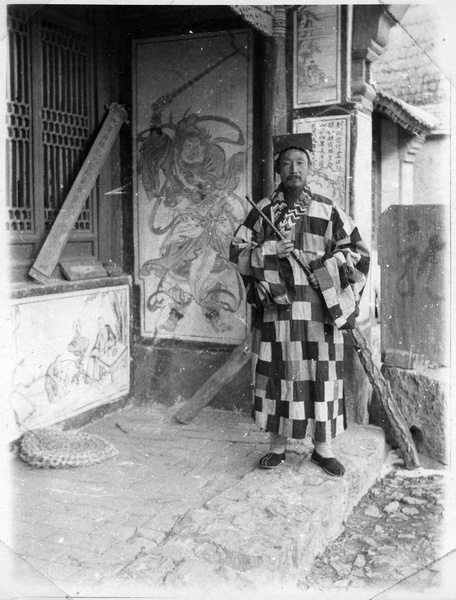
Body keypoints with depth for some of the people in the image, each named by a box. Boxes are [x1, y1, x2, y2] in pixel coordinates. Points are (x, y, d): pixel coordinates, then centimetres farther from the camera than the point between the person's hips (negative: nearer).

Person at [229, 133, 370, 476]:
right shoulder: (263, 210, 6)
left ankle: (323, 447, 17)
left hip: (317, 310, 0)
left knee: (321, 374, 3)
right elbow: (237, 251, 5)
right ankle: (278, 445, 19)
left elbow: (358, 251, 7)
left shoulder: (328, 210, 5)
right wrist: (271, 251, -10)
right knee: (277, 374, 4)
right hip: (275, 309, 0)